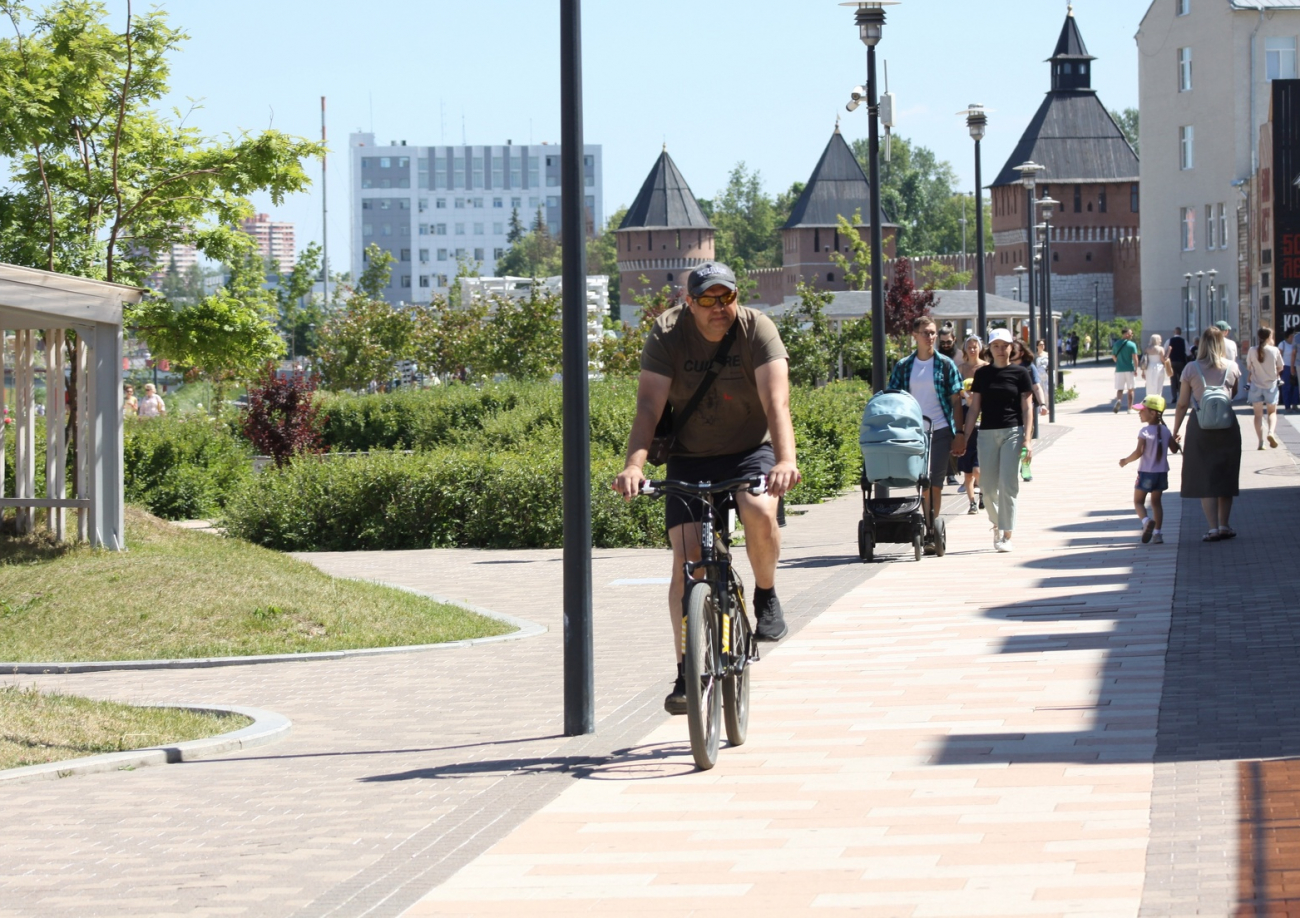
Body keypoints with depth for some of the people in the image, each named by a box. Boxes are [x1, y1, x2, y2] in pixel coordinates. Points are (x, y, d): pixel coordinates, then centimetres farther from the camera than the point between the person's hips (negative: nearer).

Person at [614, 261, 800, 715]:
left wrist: (785, 459, -46)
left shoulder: (757, 330, -16)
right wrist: (633, 465, -39)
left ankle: (766, 596, -2)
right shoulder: (668, 334, -13)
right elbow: (649, 406, -22)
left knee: (761, 513, -32)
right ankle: (686, 674, -5)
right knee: (686, 560, -11)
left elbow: (776, 401, -29)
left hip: (748, 452, -1)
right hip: (689, 459, 1)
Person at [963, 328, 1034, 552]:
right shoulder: (982, 374, 9)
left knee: (1007, 485, -7)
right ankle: (997, 524, 28)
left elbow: (1027, 408, 0)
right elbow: (974, 408, 11)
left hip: (1012, 432, -3)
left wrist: (1027, 438, -10)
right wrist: (964, 438, 6)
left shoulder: (1020, 373, 2)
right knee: (988, 487, 3)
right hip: (987, 433, 3)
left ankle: (1006, 535, -1)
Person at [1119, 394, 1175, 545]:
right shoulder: (1165, 431, 1)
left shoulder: (1145, 431, -16)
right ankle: (1157, 532, 8)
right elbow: (1175, 448, 5)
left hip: (1146, 473, -5)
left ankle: (1146, 520, -23)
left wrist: (1126, 461, -5)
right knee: (1156, 501, 14)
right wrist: (1175, 440, 27)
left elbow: (1139, 452, -21)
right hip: (1161, 472, 5)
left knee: (1138, 501, 5)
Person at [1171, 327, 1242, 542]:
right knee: (1225, 476, 14)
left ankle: (1213, 528, -5)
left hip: (1200, 425, -2)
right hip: (1227, 425, 2)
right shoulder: (1232, 367, -1)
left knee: (1205, 478, 2)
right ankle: (1224, 525, 15)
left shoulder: (1192, 369, -6)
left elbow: (1183, 404, -4)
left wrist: (1175, 431, 4)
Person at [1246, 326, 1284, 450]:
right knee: (1272, 412, 14)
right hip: (1271, 385, -1)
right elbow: (1280, 368, 0)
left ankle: (1260, 442, 2)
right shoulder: (1275, 350, -10)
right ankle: (1271, 432, -13)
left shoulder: (1252, 351, -9)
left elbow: (1248, 367, 0)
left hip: (1256, 385, 1)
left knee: (1258, 414, 8)